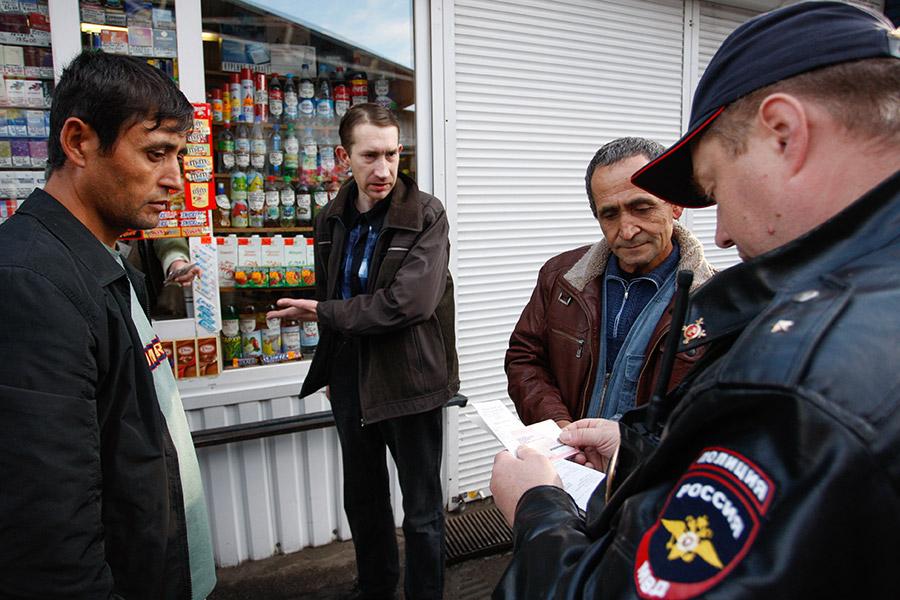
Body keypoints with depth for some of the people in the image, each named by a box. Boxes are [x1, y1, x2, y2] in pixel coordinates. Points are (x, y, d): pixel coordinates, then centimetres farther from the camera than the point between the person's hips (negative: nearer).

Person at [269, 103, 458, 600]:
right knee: (362, 498, 22)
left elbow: (408, 302, -24)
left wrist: (324, 313, -15)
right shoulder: (331, 220, 4)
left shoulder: (426, 215, -14)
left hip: (408, 377, -6)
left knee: (421, 510, 8)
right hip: (350, 376, 6)